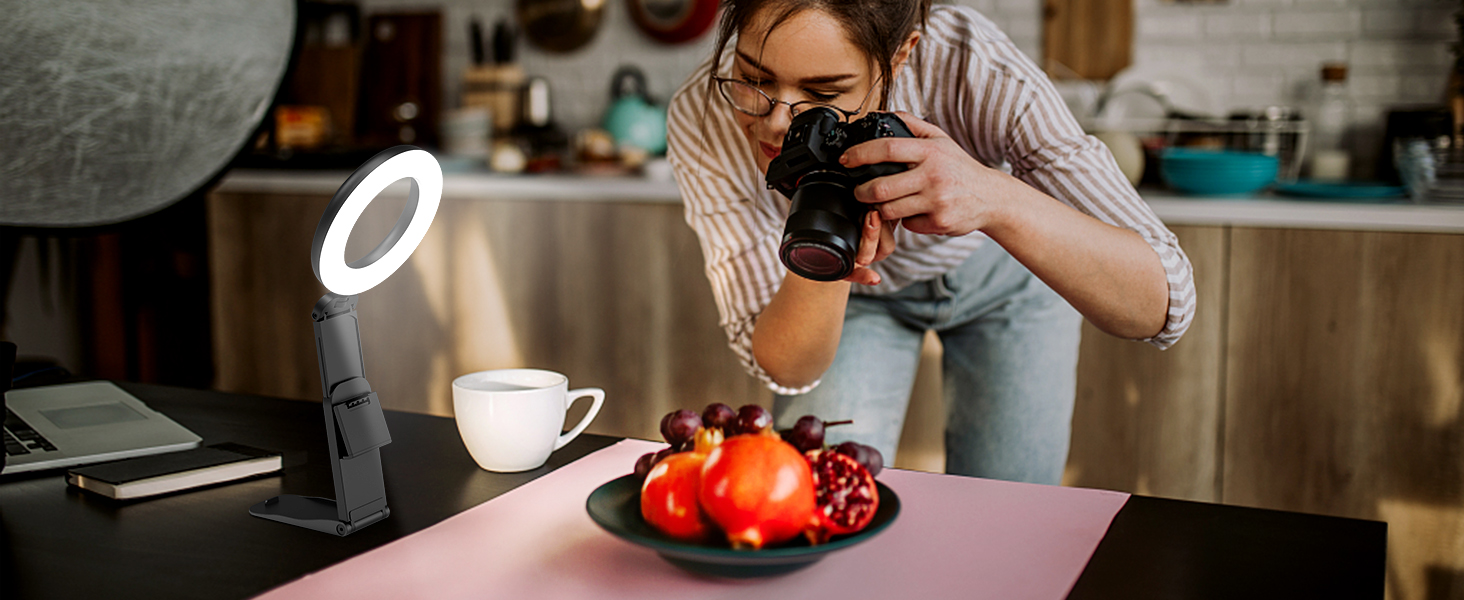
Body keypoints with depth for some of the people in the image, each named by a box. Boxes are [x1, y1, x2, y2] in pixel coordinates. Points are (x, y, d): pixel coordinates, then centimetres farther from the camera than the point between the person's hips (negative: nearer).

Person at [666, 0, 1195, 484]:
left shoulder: (970, 71, -38)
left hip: (1002, 272, 0)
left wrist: (994, 198, -55)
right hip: (856, 294, 1)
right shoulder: (702, 118, -32)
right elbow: (785, 372, -27)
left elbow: (1161, 308, -39)